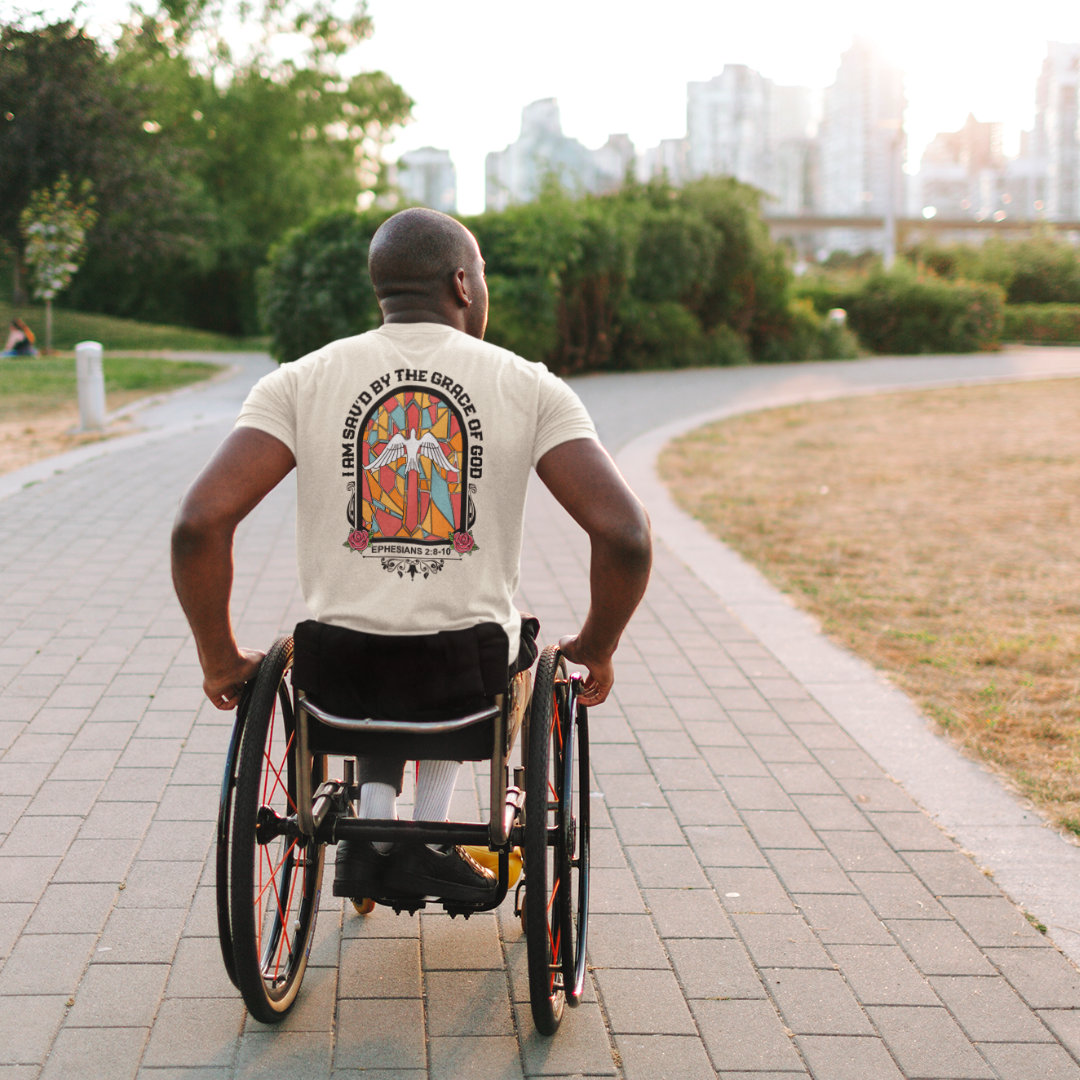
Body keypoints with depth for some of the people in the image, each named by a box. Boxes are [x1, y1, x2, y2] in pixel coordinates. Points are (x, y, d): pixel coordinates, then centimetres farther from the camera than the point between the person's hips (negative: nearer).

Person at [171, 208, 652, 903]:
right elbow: (625, 535, -16)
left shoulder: (299, 382, -4)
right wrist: (596, 651, 2)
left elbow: (199, 524, -15)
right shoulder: (532, 387, -5)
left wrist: (220, 658, 0)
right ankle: (429, 832, 25)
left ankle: (373, 813, 18)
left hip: (339, 678, 1)